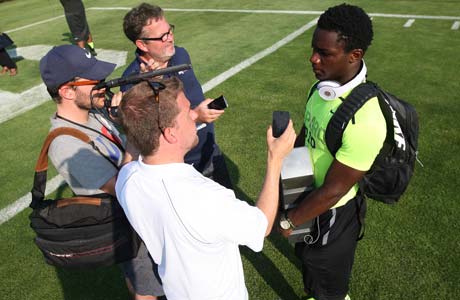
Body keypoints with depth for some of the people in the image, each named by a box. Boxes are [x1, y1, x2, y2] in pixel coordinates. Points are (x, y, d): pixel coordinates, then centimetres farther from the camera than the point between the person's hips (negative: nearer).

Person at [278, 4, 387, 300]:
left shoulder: (364, 120, -36)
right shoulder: (324, 85, -10)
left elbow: (333, 190, -27)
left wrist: (289, 221, -15)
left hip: (332, 212, -8)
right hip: (309, 195, 8)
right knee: (307, 256, 33)